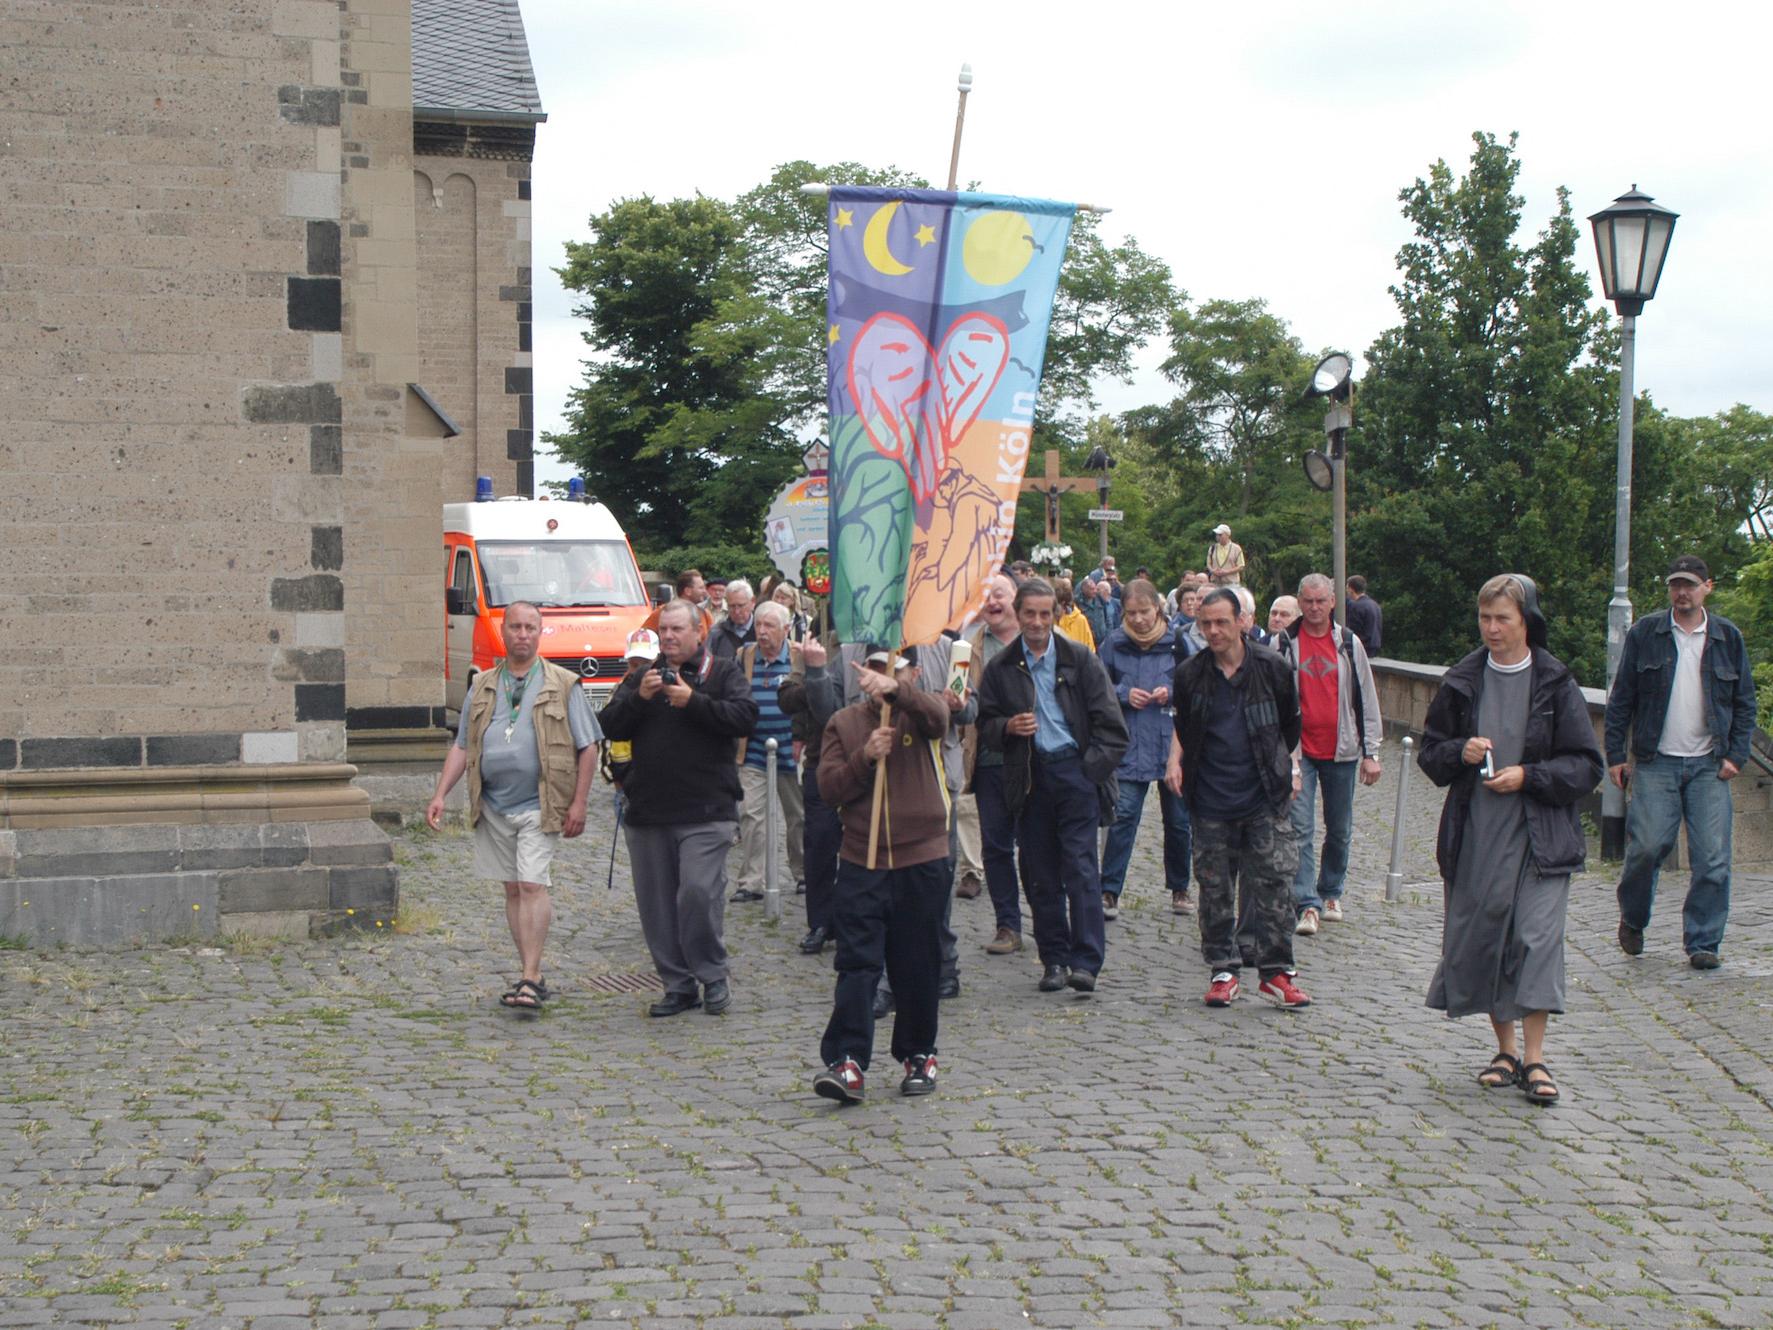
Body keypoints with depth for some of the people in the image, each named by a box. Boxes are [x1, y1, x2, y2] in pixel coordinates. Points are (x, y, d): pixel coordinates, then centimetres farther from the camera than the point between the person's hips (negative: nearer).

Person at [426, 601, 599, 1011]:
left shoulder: (563, 685, 2)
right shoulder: (483, 687, 13)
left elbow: (587, 747, 1)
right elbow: (461, 746, 14)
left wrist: (578, 803, -6)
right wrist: (440, 795, 3)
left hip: (539, 805, -4)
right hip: (493, 805, 4)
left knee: (532, 885, -13)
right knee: (513, 889, 8)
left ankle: (530, 980, -13)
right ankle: (530, 976, 16)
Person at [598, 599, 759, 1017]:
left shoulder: (722, 673, 6)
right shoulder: (640, 677, 16)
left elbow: (745, 717, -10)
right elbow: (610, 726, 5)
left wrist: (693, 701, -17)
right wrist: (639, 698, -11)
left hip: (705, 812, -4)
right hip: (648, 810, 4)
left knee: (699, 892, -15)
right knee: (656, 903, 5)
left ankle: (712, 975, 4)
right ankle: (678, 985, 16)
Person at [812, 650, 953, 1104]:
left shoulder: (921, 712, 3)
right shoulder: (843, 723, 8)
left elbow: (936, 716, -24)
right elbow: (828, 788, 0)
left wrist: (894, 691, -42)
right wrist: (865, 757, -16)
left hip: (922, 861, -1)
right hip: (862, 862, 1)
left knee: (918, 967, 8)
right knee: (857, 964, -7)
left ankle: (919, 1055, 23)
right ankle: (847, 1063, -10)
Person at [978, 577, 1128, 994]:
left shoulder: (1081, 659, 4)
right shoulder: (1001, 667, 8)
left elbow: (1109, 722, 4)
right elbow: (985, 724, 13)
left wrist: (1094, 766, -5)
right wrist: (1008, 727, -8)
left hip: (1076, 771, -2)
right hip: (1029, 777, 2)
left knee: (1080, 866, -9)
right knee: (1040, 875, 5)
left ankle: (1086, 961, -9)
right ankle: (1054, 959, 14)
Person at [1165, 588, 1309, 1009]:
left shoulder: (1271, 667, -2)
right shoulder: (1189, 674, 1)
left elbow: (1291, 725, 12)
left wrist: (1288, 768, 13)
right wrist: (1175, 760, 9)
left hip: (1265, 800, -1)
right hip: (1210, 803, 1)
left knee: (1274, 884, -3)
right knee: (1216, 891, 5)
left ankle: (1275, 971, 5)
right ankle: (1224, 971, 15)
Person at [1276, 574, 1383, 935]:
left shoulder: (1349, 644, 4)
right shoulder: (1283, 645, 0)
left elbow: (1367, 699, 7)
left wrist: (1370, 752, 3)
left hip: (1341, 752, 2)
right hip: (1298, 752, -2)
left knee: (1340, 831, 11)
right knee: (1300, 829, -9)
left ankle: (1330, 893, 29)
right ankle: (1307, 905, -9)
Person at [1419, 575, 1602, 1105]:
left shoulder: (1556, 685, -1)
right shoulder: (1462, 682, 6)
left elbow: (1586, 766, 0)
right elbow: (1430, 754, 13)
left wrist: (1528, 776, -14)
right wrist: (1459, 753, -8)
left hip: (1539, 836, -3)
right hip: (1474, 836, 3)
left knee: (1537, 938, -9)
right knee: (1479, 938, 6)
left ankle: (1534, 1058, -4)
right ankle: (1505, 1050, 20)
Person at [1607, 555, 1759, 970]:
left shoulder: (1727, 637, 9)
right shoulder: (1644, 633, 4)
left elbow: (1744, 703, 13)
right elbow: (1620, 699, 6)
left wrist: (1735, 756, 2)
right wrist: (1616, 755, 1)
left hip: (1709, 765, 1)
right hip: (1656, 763, -1)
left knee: (1712, 858, -4)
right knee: (1646, 846, -8)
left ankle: (1703, 943, 5)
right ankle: (1632, 919, 18)